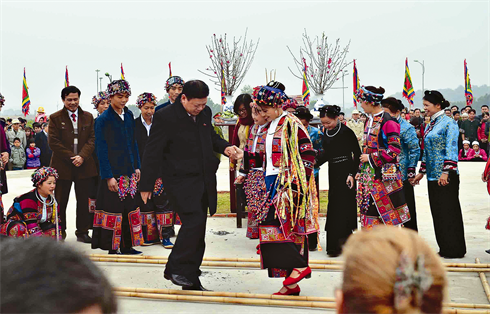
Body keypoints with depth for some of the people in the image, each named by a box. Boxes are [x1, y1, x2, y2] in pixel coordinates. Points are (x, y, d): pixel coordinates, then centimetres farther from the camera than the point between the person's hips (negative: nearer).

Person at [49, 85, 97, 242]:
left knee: (83, 201, 7)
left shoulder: (88, 117, 10)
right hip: (62, 166, -2)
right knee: (60, 201, 3)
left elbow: (92, 139, 4)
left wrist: (82, 156, -11)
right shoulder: (55, 118, 2)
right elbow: (53, 142, -4)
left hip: (84, 165, 2)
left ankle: (82, 232, 17)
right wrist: (71, 157, -11)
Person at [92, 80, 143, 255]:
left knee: (129, 208, 9)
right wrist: (108, 176, -15)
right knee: (112, 209, -1)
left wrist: (136, 167, 12)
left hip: (128, 171, 6)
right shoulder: (104, 119, -10)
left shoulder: (129, 115, 9)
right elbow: (101, 150, -11)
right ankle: (112, 248, 9)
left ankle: (127, 246, 18)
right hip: (112, 172, -6)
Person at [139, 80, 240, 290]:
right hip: (180, 180, -7)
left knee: (197, 230, 8)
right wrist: (146, 185, -8)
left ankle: (191, 280, 17)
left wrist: (225, 148, 4)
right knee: (194, 221, -20)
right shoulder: (165, 117, -10)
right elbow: (152, 152, -8)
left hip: (204, 181, 7)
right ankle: (175, 269, -3)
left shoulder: (205, 113, 9)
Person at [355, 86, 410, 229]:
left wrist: (371, 158, -15)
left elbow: (395, 149, -18)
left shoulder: (388, 122, -14)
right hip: (369, 173, 8)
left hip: (384, 174, -8)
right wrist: (361, 171, 16)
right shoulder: (370, 121, 13)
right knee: (369, 208, 8)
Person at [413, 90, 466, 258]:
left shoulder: (448, 123, -9)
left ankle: (454, 249, 6)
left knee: (448, 211, -3)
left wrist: (446, 172, -22)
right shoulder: (430, 125, 15)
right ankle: (444, 248, 17)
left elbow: (451, 150, -16)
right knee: (437, 211, 10)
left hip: (446, 176, -8)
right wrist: (422, 172, 20)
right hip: (433, 175, 8)